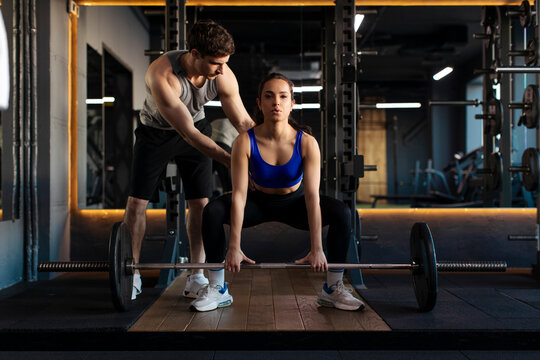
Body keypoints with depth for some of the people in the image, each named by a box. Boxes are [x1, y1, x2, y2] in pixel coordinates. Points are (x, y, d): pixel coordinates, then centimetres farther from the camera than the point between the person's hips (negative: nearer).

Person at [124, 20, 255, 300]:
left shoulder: (224, 76, -26)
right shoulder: (161, 74, -38)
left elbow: (243, 122, -14)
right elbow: (187, 133, -36)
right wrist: (231, 162, -38)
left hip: (196, 127, 3)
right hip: (155, 131, -2)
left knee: (200, 202, -6)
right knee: (137, 201, -6)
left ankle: (196, 277, 4)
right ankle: (131, 275, 9)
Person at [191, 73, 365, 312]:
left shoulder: (306, 142, -25)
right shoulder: (245, 142, -25)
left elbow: (312, 196, -28)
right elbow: (239, 194, -27)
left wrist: (317, 249, -33)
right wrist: (234, 247, -33)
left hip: (294, 203, 0)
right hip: (259, 202, 0)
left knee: (341, 213, -25)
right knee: (212, 212, -26)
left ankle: (333, 288, -8)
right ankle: (217, 289, -11)